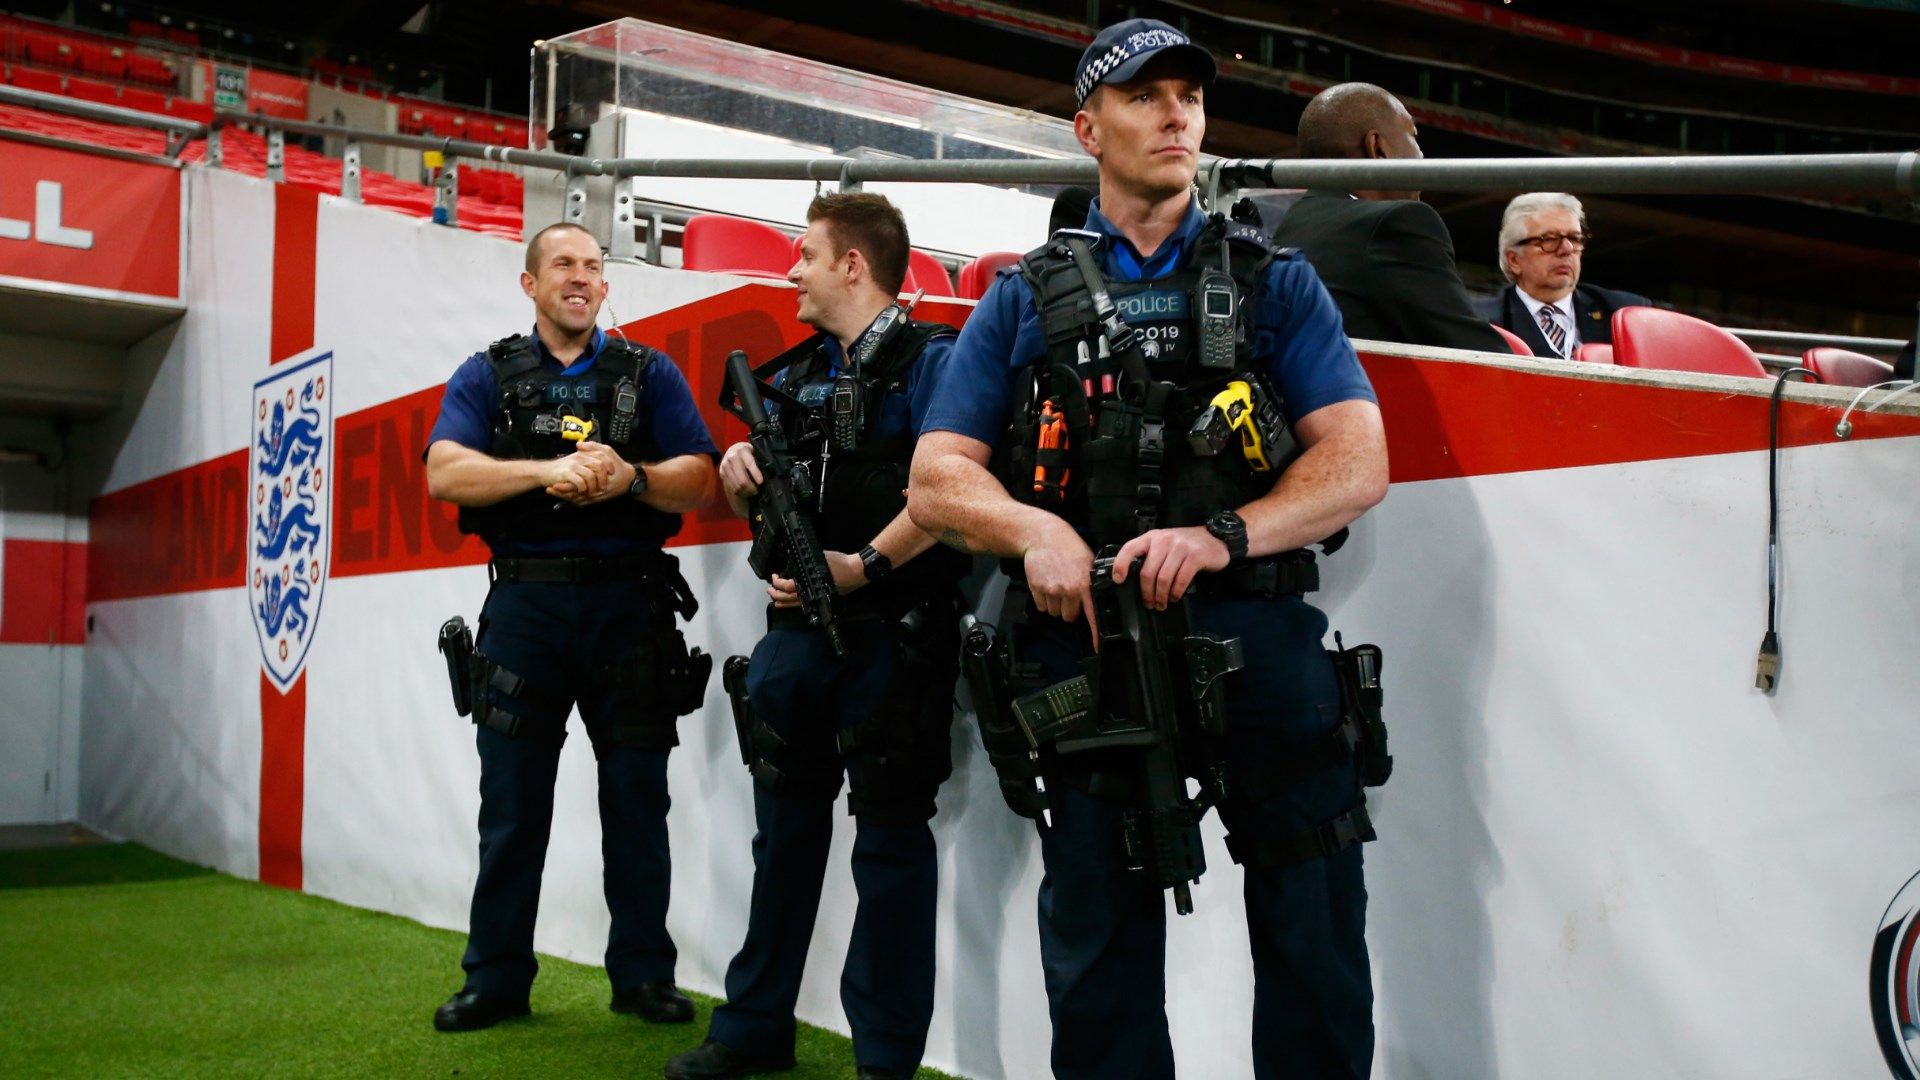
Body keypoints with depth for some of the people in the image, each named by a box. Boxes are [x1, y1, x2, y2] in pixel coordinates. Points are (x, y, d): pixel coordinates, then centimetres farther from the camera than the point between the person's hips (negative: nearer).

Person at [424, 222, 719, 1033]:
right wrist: (546, 471, -21)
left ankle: (643, 973, 15)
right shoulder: (486, 375, 9)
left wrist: (629, 477, -19)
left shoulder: (650, 373, 10)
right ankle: (496, 978, 16)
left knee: (636, 800, 4)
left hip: (628, 605, 0)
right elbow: (444, 472, -7)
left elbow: (699, 481, 0)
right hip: (524, 603, 0)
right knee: (511, 804, 5)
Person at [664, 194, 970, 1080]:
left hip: (893, 633, -7)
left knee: (889, 840, 1)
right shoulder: (797, 371, 17)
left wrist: (864, 566, -23)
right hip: (798, 624, 8)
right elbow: (758, 500, 24)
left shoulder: (930, 361, -7)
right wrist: (738, 472, 2)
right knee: (785, 828, 15)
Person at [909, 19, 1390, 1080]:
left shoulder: (1276, 284, 12)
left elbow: (1359, 462, 0)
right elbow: (936, 478, 7)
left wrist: (1219, 536, -17)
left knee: (1316, 938, 2)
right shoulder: (1025, 301, 13)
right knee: (1099, 959, 11)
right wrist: (1035, 529, -15)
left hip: (1256, 636, 0)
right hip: (1086, 640, 1)